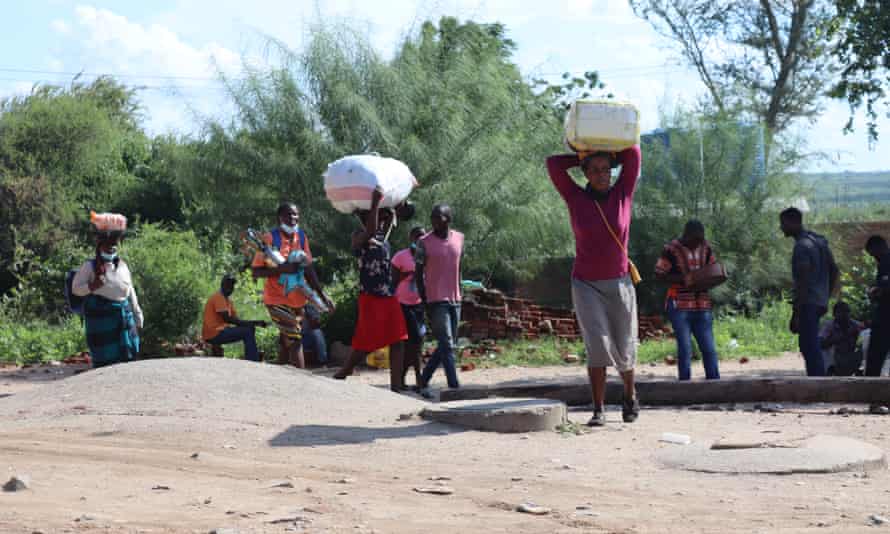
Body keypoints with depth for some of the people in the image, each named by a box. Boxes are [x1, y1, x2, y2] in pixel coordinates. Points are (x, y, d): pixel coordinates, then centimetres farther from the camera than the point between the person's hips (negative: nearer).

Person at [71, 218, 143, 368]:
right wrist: (92, 286, -22)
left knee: (126, 357, 6)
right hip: (101, 318, -5)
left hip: (124, 316, 5)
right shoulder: (90, 266, -2)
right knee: (104, 358, -6)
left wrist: (138, 317, 20)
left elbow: (131, 292, 19)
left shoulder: (123, 266, 12)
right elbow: (75, 288, -3)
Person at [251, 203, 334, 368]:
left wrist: (322, 294, 5)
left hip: (297, 299, 6)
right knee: (294, 341, -13)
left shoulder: (301, 237, 5)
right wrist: (281, 269, -26)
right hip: (277, 299, -6)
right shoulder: (269, 238, -12)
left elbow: (308, 268, 11)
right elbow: (256, 272, -13)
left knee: (286, 341, 15)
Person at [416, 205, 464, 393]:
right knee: (447, 346, -11)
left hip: (454, 300, 6)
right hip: (436, 301, -6)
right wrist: (425, 300, -8)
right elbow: (418, 272, -3)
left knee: (446, 345, 9)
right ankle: (455, 387, -13)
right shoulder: (424, 242, -6)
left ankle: (424, 379, 21)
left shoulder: (459, 238, 8)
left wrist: (459, 292, 12)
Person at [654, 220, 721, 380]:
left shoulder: (706, 248, 8)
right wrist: (682, 279, -21)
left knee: (709, 349, 3)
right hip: (680, 306, -4)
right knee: (685, 349, -5)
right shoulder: (672, 249, -7)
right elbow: (659, 274, -7)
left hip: (702, 305, 4)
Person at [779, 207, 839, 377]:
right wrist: (826, 298, 23)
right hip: (820, 302, 10)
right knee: (812, 347, 18)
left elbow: (803, 282, -21)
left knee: (809, 348, -8)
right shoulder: (819, 241, 14)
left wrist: (796, 313, -21)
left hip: (808, 304, -10)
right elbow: (834, 271, 19)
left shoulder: (802, 246, -16)